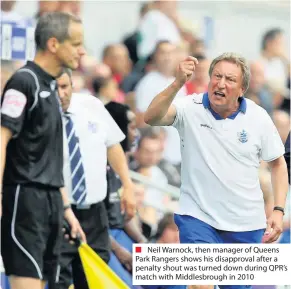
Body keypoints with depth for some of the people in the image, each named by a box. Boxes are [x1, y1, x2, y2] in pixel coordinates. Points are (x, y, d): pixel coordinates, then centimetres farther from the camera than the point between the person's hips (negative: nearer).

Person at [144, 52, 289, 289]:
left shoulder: (258, 117, -2)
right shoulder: (191, 108, -10)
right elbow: (151, 118, -28)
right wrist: (178, 83, -41)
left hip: (246, 225, 3)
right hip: (198, 217, -3)